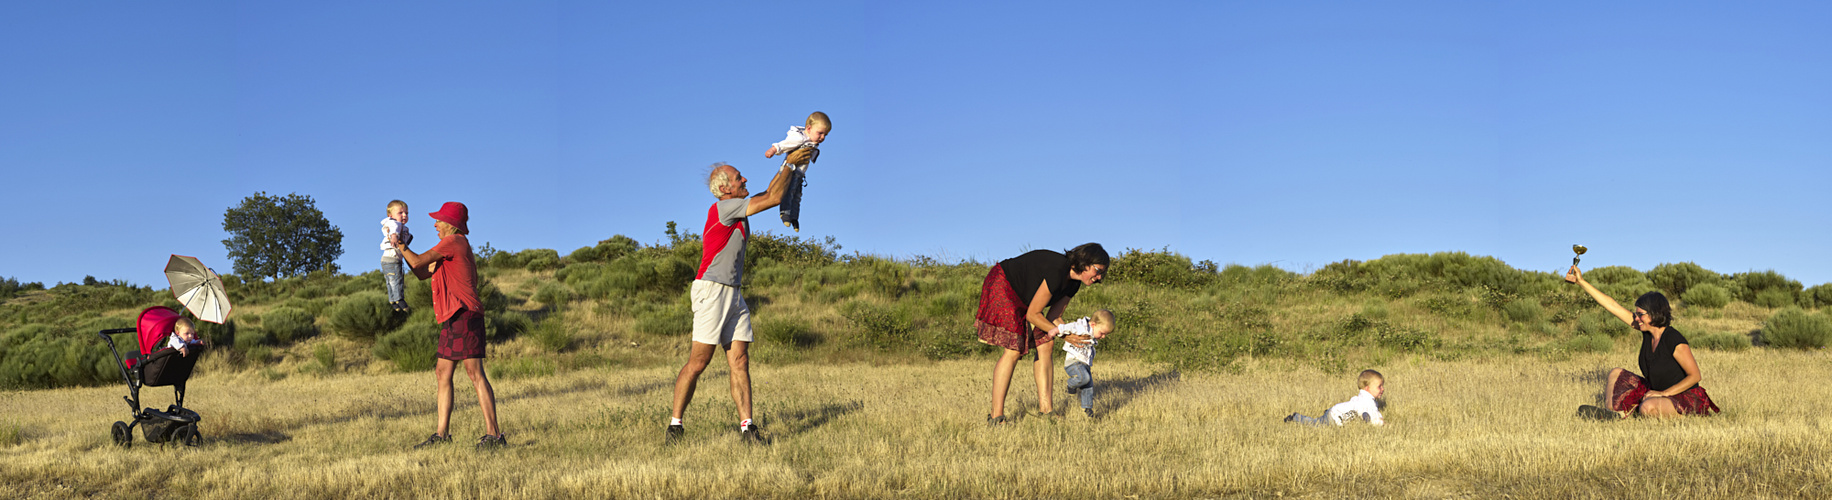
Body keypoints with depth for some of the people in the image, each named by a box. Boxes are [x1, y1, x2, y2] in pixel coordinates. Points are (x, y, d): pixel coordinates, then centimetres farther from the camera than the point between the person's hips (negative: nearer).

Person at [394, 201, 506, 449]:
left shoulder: (454, 241, -6)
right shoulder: (451, 248, 25)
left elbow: (418, 262, -9)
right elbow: (423, 273, 28)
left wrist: (401, 246, 9)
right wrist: (401, 248, 23)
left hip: (464, 313, -11)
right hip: (453, 317, 11)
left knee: (475, 372, -13)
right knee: (442, 373, 10)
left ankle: (493, 434, -16)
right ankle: (442, 433, 13)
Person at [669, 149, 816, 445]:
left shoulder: (738, 208, 16)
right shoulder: (724, 207, -10)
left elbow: (770, 193, 31)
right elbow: (773, 199, -10)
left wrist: (789, 165, 24)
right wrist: (789, 163, -2)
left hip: (733, 294, 9)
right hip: (711, 290, -9)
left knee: (740, 362, 1)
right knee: (698, 361, -9)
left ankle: (746, 428, -2)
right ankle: (675, 426, -2)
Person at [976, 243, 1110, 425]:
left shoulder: (1074, 283, -3)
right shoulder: (1057, 272, -31)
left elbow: (1054, 316, 0)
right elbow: (1033, 314, -24)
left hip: (1022, 298, 10)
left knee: (1044, 346, -1)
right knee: (1014, 350, -19)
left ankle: (1045, 407, 1)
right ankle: (996, 416, -18)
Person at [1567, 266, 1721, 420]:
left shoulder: (1674, 341, -24)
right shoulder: (1648, 331, -2)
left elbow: (1695, 376, -20)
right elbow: (1612, 305, -1)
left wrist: (1663, 393, -21)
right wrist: (1581, 282, -2)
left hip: (1684, 398, -8)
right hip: (1657, 391, 8)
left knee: (1648, 407, -36)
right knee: (1616, 374, 5)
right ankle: (1613, 413, -10)